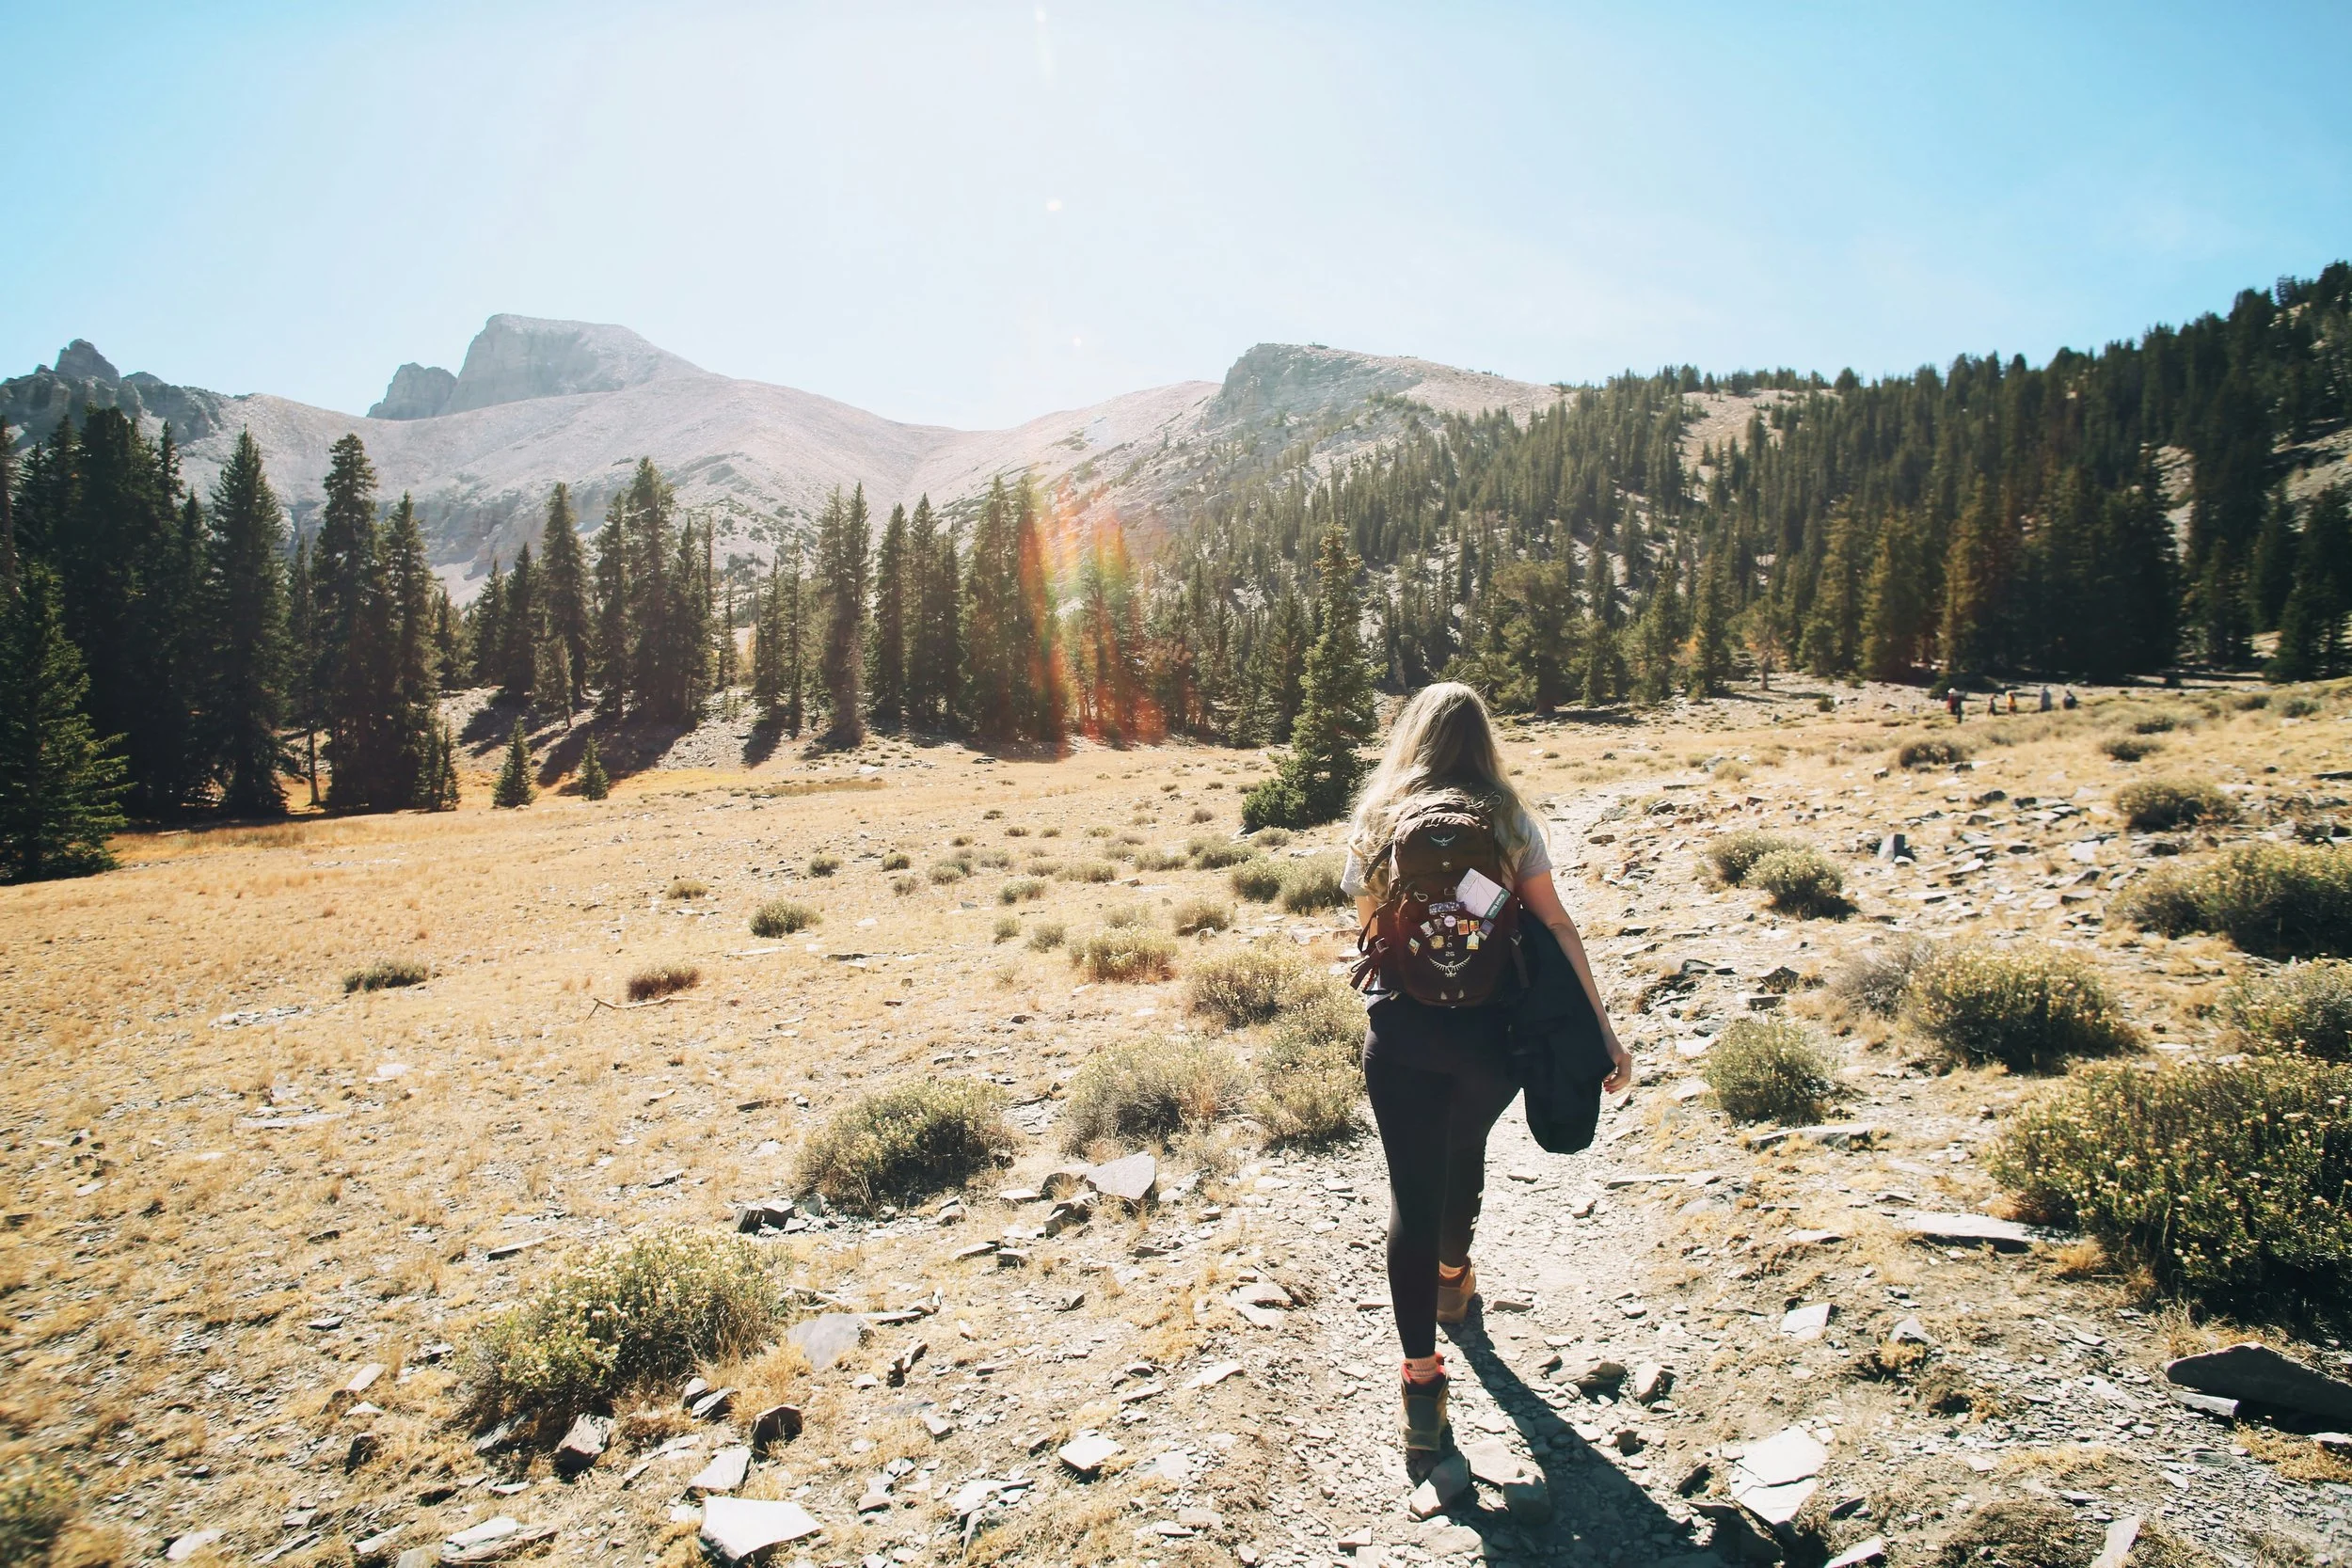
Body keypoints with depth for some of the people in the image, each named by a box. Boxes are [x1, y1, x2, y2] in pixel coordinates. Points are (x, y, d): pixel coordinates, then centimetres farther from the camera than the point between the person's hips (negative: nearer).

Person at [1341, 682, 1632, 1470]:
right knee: (1463, 1155, 26)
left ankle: (1422, 1383, 3)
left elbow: (1369, 926, 6)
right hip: (1489, 1027, 1)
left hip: (1401, 1028, -1)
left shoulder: (1377, 821, 0)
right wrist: (1601, 1027, -4)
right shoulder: (1509, 821, -2)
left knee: (1412, 1191, 4)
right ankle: (1451, 1278, 51)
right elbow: (1556, 927, -6)